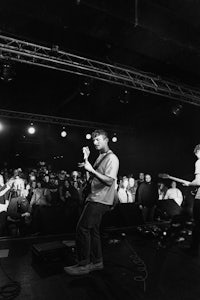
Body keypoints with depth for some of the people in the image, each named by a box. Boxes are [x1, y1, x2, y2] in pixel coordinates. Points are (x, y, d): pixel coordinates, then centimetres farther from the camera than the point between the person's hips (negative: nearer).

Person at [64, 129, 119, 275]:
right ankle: (97, 262, 27)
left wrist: (91, 169, -28)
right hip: (95, 198, 10)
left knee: (82, 228, -10)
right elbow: (93, 177, 17)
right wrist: (86, 160, 9)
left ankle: (84, 264, 3)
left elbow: (109, 181, -23)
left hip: (101, 200, -10)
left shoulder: (112, 158, -13)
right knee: (92, 229, 14)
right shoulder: (100, 156, 17)